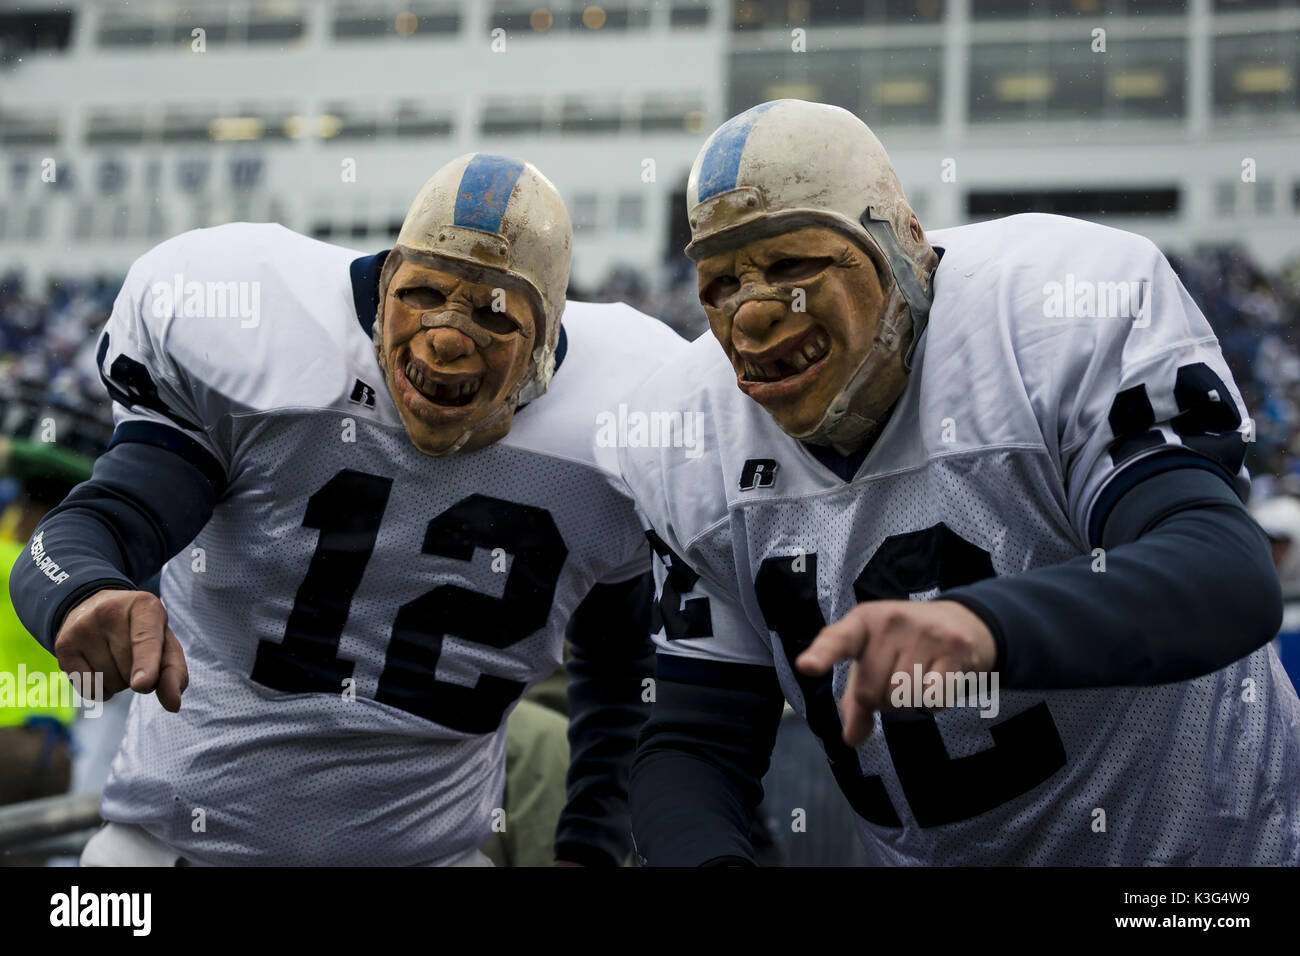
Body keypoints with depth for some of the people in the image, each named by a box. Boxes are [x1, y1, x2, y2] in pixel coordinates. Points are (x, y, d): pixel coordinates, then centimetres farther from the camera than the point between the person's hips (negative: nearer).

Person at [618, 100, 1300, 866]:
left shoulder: (1062, 310, -19)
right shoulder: (696, 451, -6)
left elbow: (1233, 576, -31)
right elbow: (697, 743, -3)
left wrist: (982, 625, -49)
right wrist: (703, 856, -25)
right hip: (920, 856, 4)